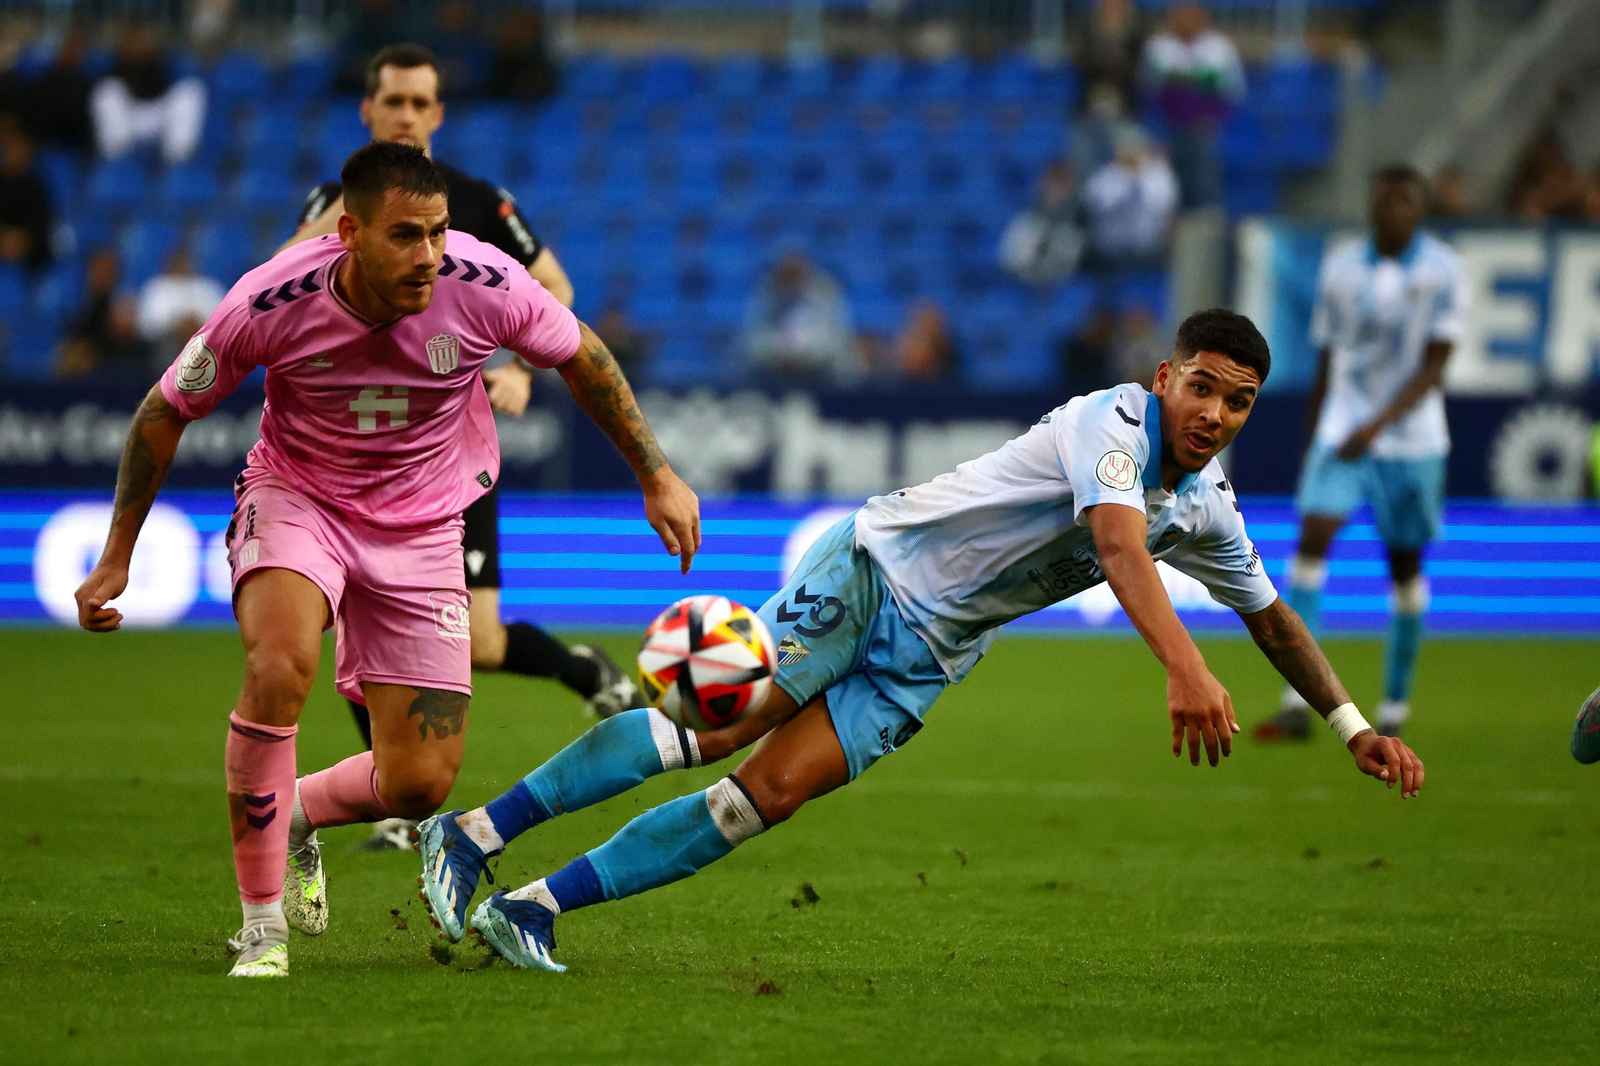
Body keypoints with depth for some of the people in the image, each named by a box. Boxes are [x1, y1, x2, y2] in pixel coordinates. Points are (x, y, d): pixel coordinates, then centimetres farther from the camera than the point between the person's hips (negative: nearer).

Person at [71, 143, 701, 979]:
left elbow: (580, 357, 0)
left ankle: (293, 815, 31)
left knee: (418, 785, -5)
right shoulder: (271, 303, -24)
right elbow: (168, 410, -7)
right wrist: (116, 556, -3)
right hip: (295, 497, -2)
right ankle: (262, 923, -19)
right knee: (279, 666, -34)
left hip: (420, 527, 2)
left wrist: (656, 476, 5)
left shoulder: (485, 285, -22)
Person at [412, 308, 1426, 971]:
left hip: (925, 659, 6)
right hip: (873, 568, -6)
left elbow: (1274, 618, 22)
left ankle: (537, 907, -11)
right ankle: (475, 832, -11)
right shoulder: (1113, 419, -19)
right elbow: (1118, 545, -37)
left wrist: (1357, 729, 17)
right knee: (721, 727, -19)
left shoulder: (1209, 510, 6)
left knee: (773, 792, -11)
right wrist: (1186, 667, -50)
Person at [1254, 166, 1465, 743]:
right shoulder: (1340, 265, 4)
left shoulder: (1443, 269, -5)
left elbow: (1433, 365, -11)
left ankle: (1395, 706, 21)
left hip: (1412, 438, -1)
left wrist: (1379, 423, -23)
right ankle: (1298, 703, -20)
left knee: (1405, 567, 5)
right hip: (1342, 430, 1)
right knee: (1312, 539, -16)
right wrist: (1311, 443, 14)